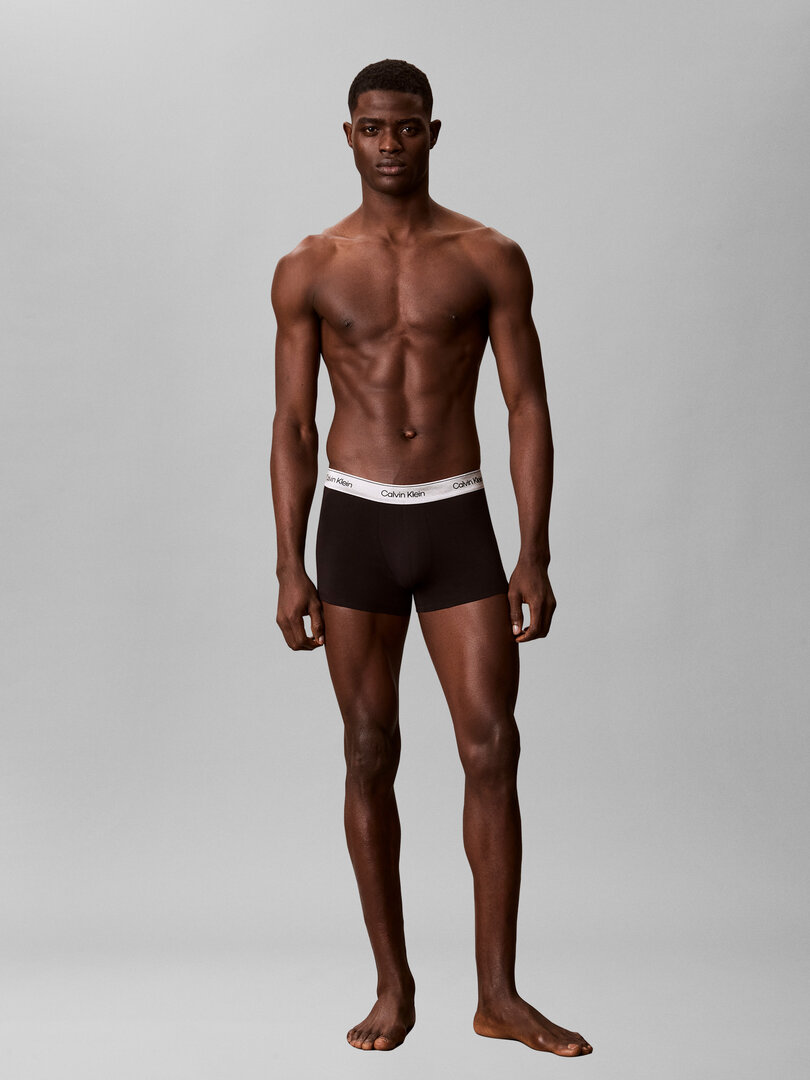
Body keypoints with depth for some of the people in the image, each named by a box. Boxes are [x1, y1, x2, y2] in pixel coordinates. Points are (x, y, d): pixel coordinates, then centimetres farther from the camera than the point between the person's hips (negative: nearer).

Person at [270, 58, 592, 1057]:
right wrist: (289, 569, -3)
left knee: (492, 749, -4)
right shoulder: (308, 270, 4)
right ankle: (393, 987, 16)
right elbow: (292, 426, 4)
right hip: (355, 523, 0)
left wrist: (534, 554, -6)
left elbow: (527, 408, 1)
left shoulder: (490, 259, 3)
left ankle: (499, 994, 6)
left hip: (459, 522, 0)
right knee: (370, 756, 4)